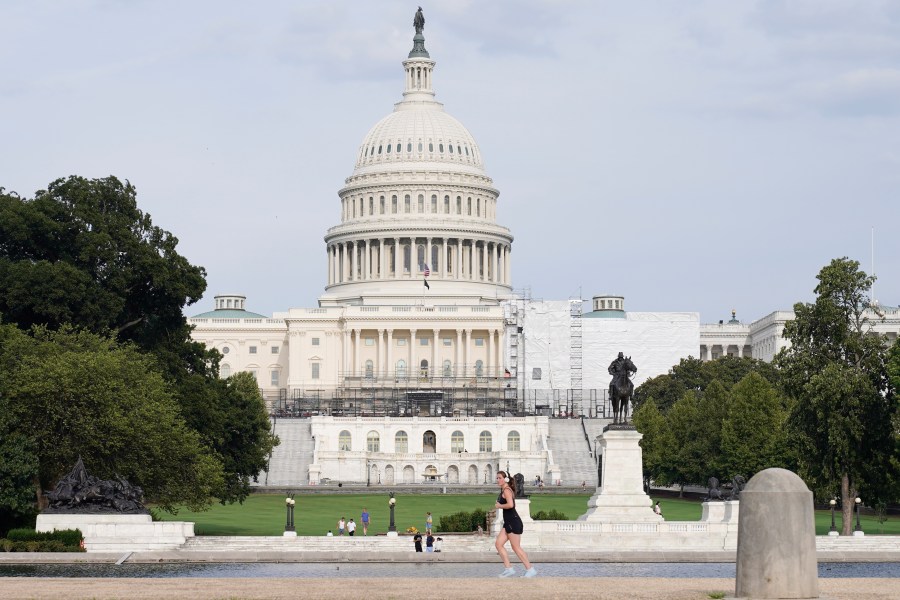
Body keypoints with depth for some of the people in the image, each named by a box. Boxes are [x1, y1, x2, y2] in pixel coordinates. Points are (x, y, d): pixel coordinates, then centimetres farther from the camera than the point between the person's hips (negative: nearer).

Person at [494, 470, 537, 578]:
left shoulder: (507, 490, -13)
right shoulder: (503, 490, 17)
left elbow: (510, 504, -28)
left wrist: (499, 506, -13)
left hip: (513, 522, -10)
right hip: (508, 522, 10)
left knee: (516, 548, -5)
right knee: (498, 544, 5)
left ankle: (530, 569, 0)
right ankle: (509, 569, 4)